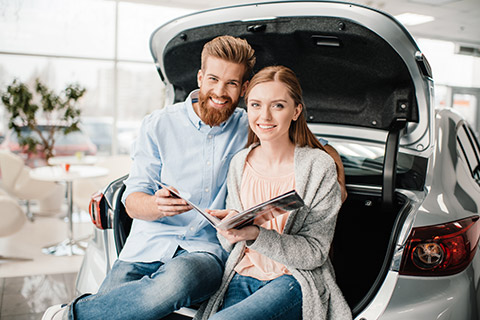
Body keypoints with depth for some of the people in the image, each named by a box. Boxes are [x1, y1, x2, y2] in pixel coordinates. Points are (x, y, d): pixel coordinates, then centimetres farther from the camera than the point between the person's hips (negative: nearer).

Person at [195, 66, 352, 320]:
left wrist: (256, 236, -24)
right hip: (241, 277, 4)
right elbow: (229, 243, 11)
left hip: (294, 281, -3)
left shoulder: (319, 167, -9)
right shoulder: (239, 163, 4)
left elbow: (315, 253, -11)